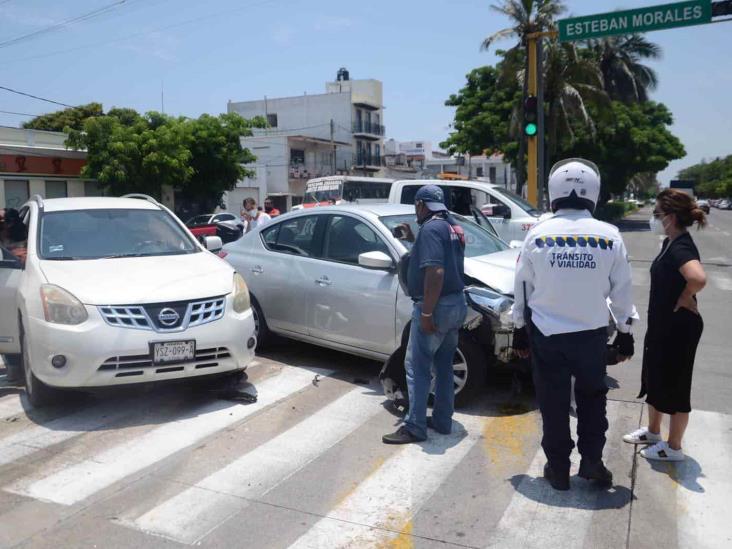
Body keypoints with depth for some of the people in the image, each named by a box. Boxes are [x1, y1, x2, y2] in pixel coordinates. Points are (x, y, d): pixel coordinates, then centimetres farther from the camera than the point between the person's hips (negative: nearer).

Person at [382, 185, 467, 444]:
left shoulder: (431, 228, -16)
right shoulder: (453, 227, 13)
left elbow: (435, 272, -25)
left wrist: (426, 313, -24)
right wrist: (412, 239, 23)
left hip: (437, 306, -9)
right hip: (456, 304, 10)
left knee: (417, 367, -2)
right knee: (444, 365, 17)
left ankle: (414, 427, 1)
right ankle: (442, 420, 25)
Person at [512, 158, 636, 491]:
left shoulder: (538, 234, -8)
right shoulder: (609, 236, -7)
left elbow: (522, 287, -2)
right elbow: (622, 290, 0)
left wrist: (520, 329, 10)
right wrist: (625, 332, 13)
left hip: (546, 334, 0)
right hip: (592, 333, 1)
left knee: (553, 403, 12)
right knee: (592, 398, 22)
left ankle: (558, 469, 22)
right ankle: (591, 460, 20)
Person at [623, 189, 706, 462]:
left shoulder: (681, 247, -24)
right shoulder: (671, 243, 6)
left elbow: (698, 278, -43)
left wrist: (685, 298, -25)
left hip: (678, 329, -10)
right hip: (662, 324, 10)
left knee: (674, 386, 5)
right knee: (654, 379, 21)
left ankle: (673, 448, 21)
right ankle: (653, 431, 39)